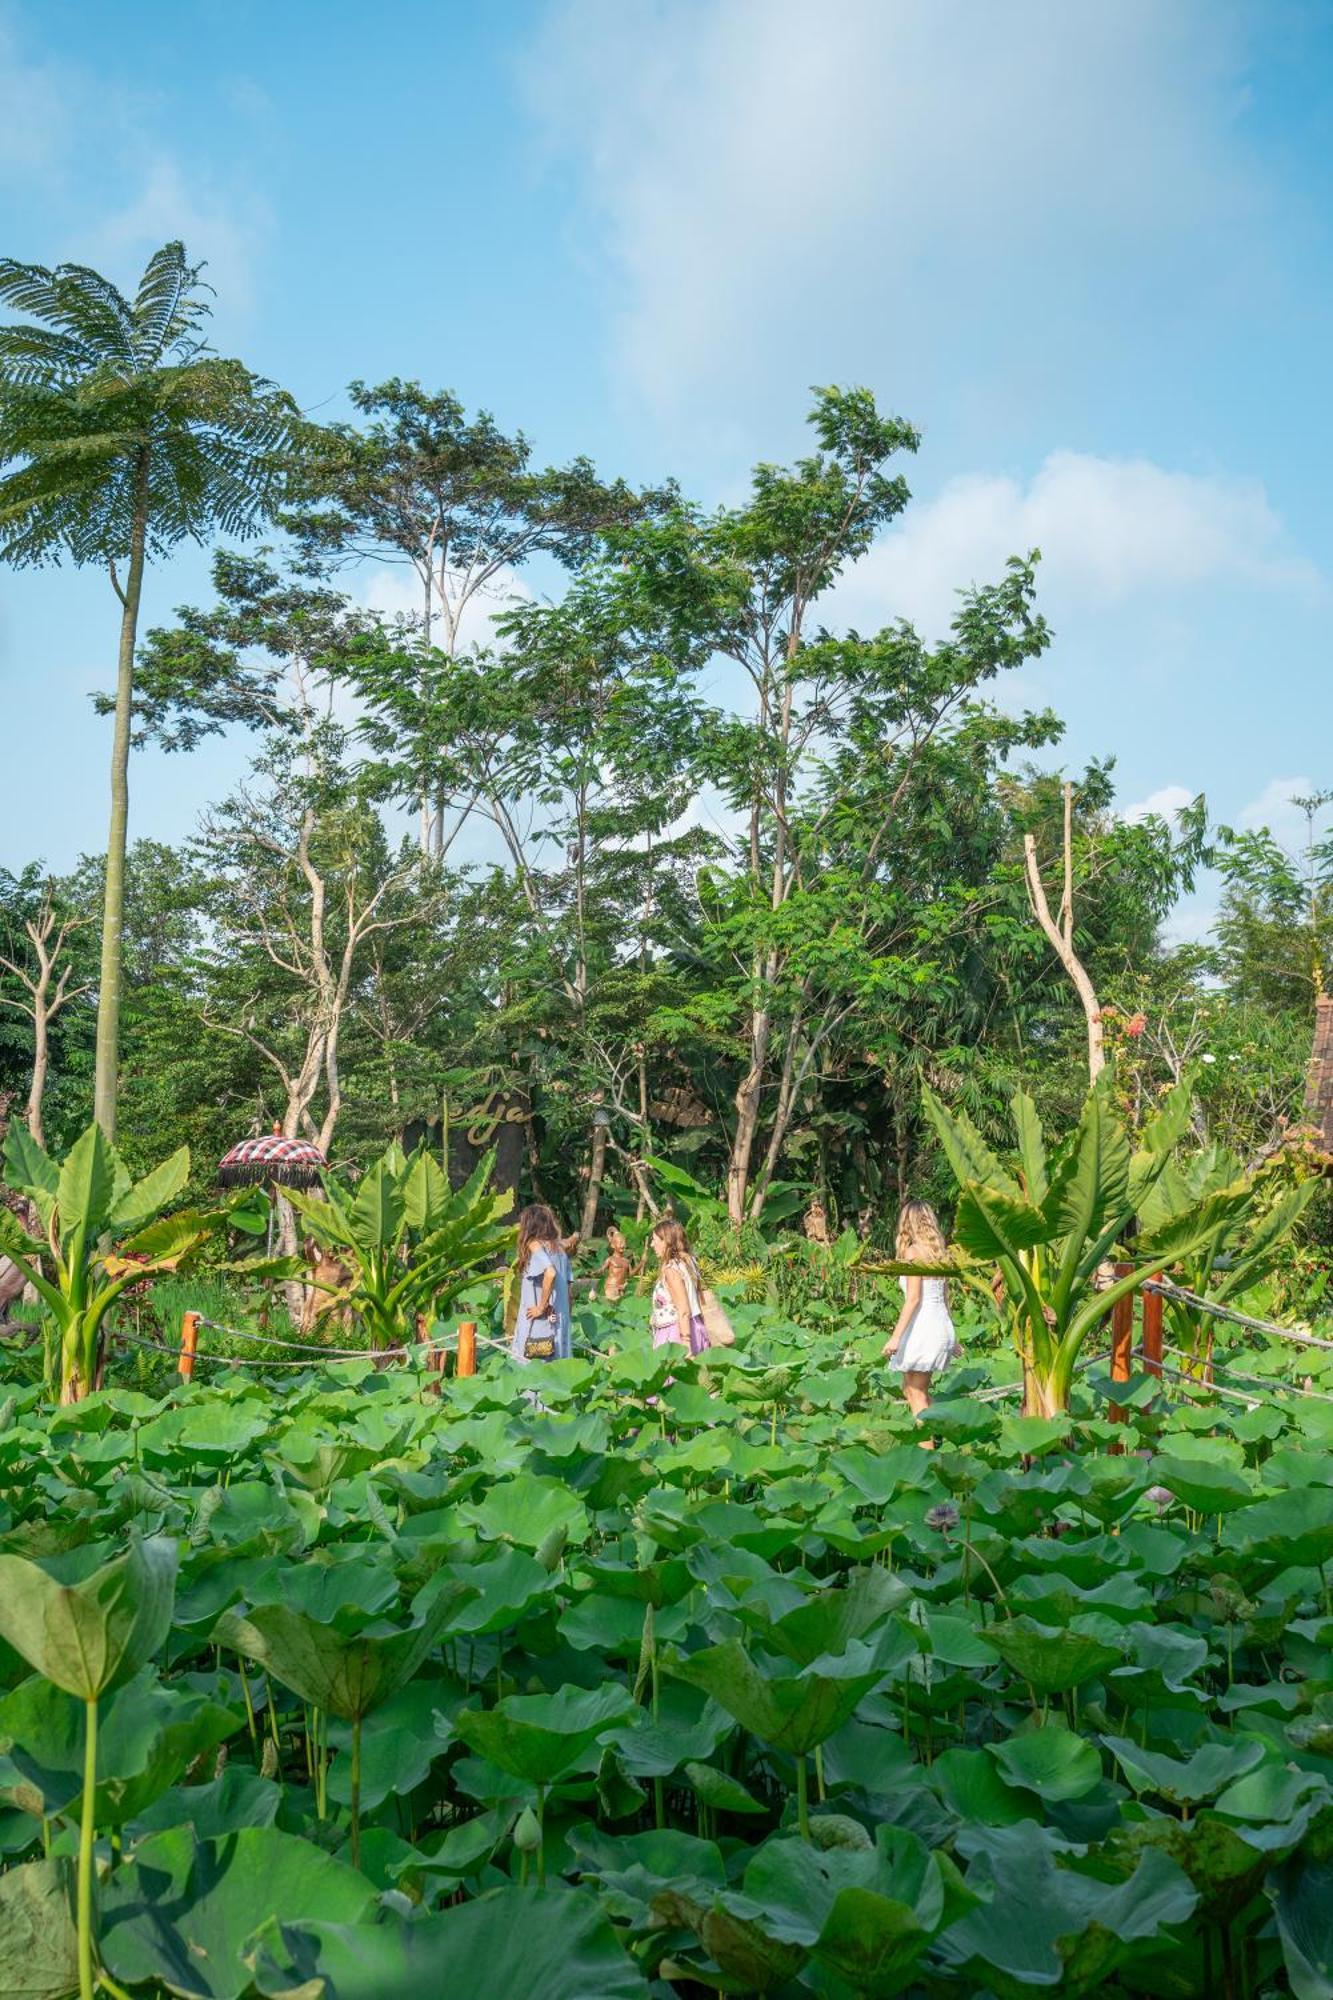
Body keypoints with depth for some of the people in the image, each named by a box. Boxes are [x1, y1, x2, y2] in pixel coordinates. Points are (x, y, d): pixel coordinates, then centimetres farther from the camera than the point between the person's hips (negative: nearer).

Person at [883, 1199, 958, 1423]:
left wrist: (896, 1336, -19)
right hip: (942, 1327, 8)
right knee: (911, 1388, 19)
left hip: (923, 1328, -8)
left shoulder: (914, 1252, -11)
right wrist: (951, 1337, 25)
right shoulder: (937, 1251, 12)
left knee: (916, 1393, 1)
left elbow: (913, 1298, -17)